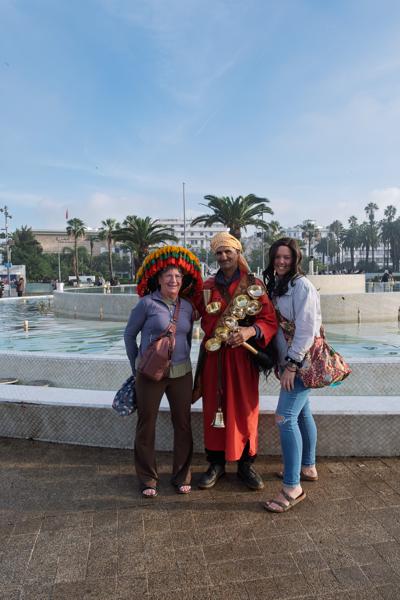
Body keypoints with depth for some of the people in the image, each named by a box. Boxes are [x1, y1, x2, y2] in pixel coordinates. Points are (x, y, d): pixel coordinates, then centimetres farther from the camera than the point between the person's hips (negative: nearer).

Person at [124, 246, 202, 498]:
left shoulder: (187, 307, 5)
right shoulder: (147, 303, -7)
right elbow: (129, 335, 1)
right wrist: (136, 366, 5)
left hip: (181, 373, 4)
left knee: (183, 424, 8)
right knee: (146, 425, 6)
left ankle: (182, 475, 26)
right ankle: (148, 479, 23)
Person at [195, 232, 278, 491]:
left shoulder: (254, 284, 1)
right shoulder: (208, 286, 9)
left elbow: (270, 320, -6)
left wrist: (250, 331, -23)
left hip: (243, 355, -2)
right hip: (214, 355, 2)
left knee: (245, 409, 6)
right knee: (214, 409, 7)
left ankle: (246, 464, 23)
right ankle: (216, 463, 23)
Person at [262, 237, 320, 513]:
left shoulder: (302, 286, -15)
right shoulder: (277, 285, 11)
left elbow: (306, 330, -20)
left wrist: (292, 366, -20)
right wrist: (285, 363, 10)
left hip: (302, 361, -9)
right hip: (290, 360, 9)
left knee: (285, 418, -12)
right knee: (301, 412, 19)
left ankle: (293, 487, -2)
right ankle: (308, 467, 35)